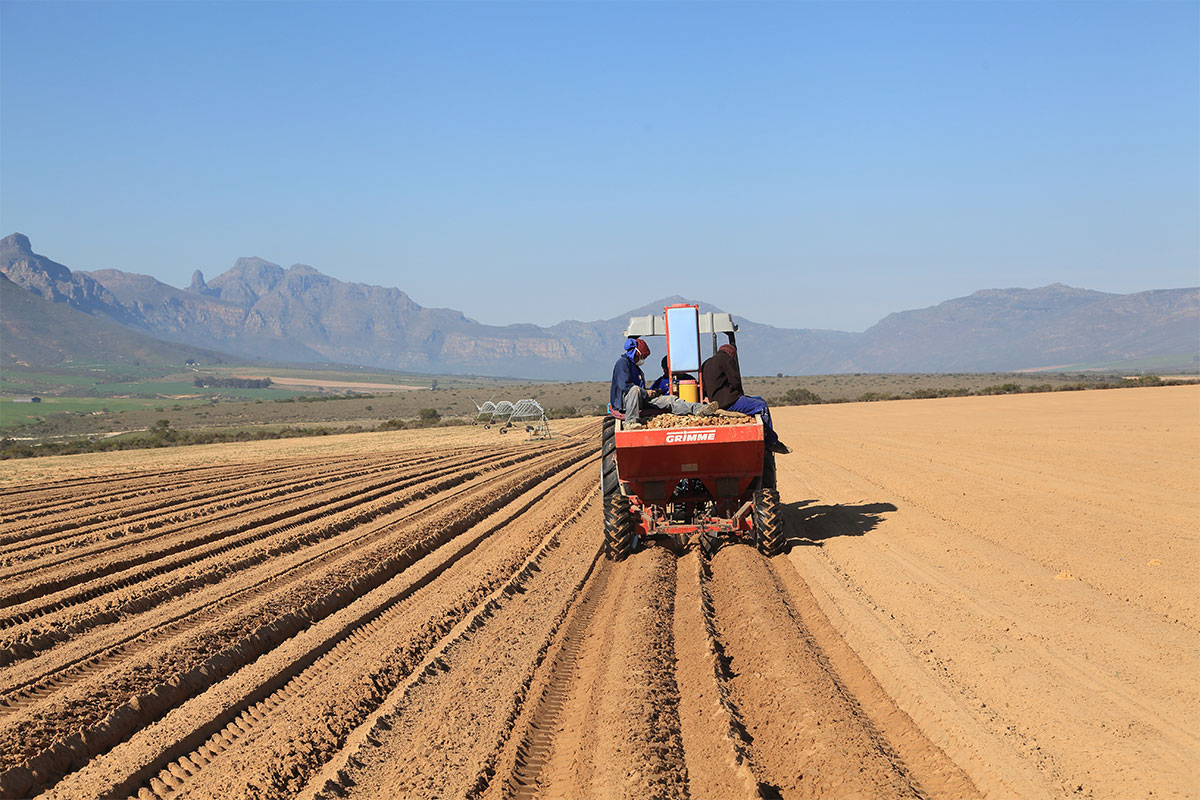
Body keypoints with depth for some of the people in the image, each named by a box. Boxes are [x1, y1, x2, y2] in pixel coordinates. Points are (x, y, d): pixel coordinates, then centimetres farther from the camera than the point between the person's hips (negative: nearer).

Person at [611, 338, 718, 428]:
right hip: (623, 402, -9)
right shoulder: (623, 362, -5)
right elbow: (624, 385, -18)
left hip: (641, 400, 9)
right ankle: (631, 422, -47)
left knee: (668, 400, -7)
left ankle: (697, 409, -24)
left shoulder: (635, 366, 27)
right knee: (635, 389, -42)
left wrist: (651, 392, 11)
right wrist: (645, 392, -12)